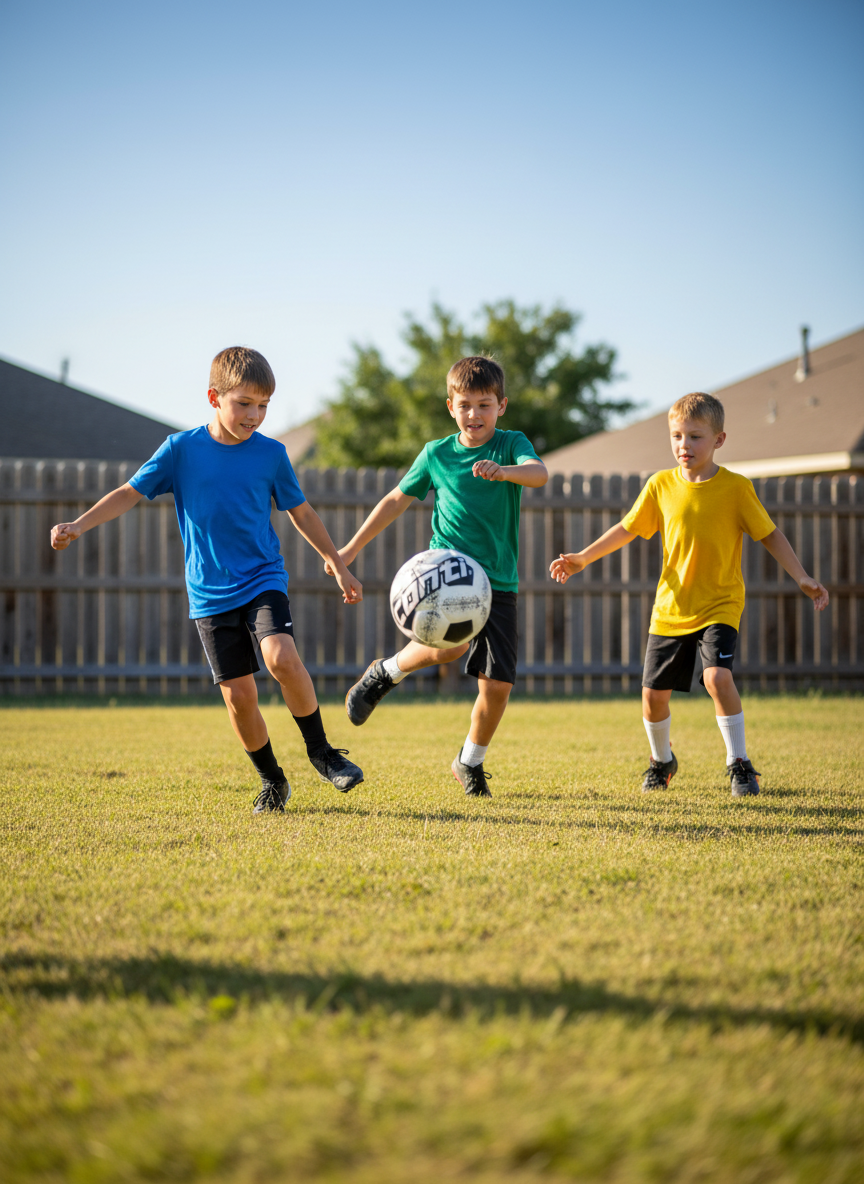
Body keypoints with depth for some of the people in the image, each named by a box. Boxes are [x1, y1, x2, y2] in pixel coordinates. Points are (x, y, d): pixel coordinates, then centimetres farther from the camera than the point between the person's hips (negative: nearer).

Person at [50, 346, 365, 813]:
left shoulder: (271, 454, 0)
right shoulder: (182, 449, -3)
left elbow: (301, 512, 12)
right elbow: (130, 492, -2)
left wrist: (339, 566, 17)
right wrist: (78, 525, -16)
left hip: (263, 580, 0)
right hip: (210, 594, 1)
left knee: (281, 656, -26)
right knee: (238, 693, -3)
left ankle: (321, 751, -7)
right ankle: (272, 782, 18)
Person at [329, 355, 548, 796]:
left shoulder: (511, 444, 2)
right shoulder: (437, 454, 6)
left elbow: (539, 473, -20)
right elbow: (397, 499, 18)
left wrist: (503, 470, -41)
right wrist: (353, 548, 19)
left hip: (499, 581, 1)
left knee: (498, 683, -3)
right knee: (450, 644, -32)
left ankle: (470, 762, 23)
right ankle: (385, 673, -2)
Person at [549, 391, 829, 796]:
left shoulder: (736, 488, -8)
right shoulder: (661, 485, -1)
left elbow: (769, 535, -1)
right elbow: (628, 528, 10)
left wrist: (802, 578, -9)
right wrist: (583, 557, 5)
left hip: (719, 605, -3)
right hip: (670, 608, 3)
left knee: (717, 676, -25)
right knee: (653, 692, 4)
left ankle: (739, 765, -8)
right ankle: (661, 760, 33)